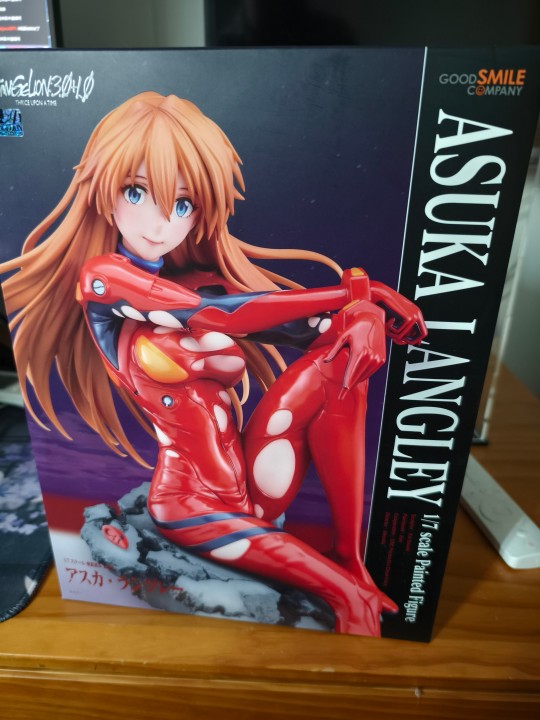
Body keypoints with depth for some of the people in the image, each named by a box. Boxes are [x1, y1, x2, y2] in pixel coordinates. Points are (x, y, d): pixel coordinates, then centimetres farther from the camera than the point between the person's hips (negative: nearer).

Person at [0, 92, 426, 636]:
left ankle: (352, 559, -11)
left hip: (254, 480, 6)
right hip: (193, 500, -6)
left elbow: (300, 321, 7)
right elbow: (221, 314, -16)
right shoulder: (102, 276, -5)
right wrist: (349, 290, -10)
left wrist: (369, 299, -13)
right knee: (349, 596, -28)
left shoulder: (201, 283, 12)